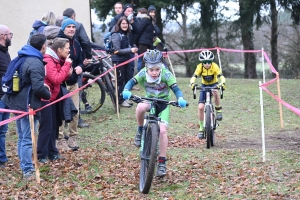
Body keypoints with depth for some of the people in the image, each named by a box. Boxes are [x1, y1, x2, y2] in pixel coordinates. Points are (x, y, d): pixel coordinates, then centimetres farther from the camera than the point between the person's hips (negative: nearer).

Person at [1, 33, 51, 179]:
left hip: (18, 102, 10)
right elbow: (38, 88, -26)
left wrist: (42, 85, 14)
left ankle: (24, 166, 26)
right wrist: (48, 95, -7)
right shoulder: (36, 63, -20)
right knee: (27, 139, -5)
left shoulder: (22, 58, 10)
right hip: (28, 105, -10)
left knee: (22, 138, 17)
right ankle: (28, 171, -2)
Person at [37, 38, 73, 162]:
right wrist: (66, 65, -22)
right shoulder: (48, 61, -20)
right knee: (46, 127, -7)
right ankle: (41, 155, -1)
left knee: (54, 126, 13)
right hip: (45, 98, -10)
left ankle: (51, 152, 21)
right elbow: (56, 79, -27)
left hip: (53, 97, 10)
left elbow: (60, 78, 15)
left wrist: (67, 74, -5)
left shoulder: (57, 60, 10)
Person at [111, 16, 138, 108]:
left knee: (128, 79, 11)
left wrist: (132, 49, 0)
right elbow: (117, 50, -18)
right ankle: (121, 100, 6)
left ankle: (125, 98, 22)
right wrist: (130, 50, -24)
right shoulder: (116, 35, -15)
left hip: (125, 60, 8)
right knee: (120, 81, -2)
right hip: (118, 60, -8)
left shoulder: (126, 34, 10)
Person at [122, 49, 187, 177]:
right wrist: (126, 91, -50)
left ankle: (162, 163, -7)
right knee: (140, 107, -35)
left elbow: (176, 89, -30)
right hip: (149, 101, 1)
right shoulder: (143, 73, -21)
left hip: (163, 104, -1)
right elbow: (131, 82, -28)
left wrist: (180, 99, -51)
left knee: (162, 130, -18)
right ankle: (140, 131, -7)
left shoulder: (166, 74, -25)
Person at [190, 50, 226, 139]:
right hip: (204, 86, 1)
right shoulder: (200, 67, -22)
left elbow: (222, 77, -37)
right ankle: (201, 128, 3)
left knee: (215, 92, -39)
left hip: (214, 85, -1)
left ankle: (218, 110, -15)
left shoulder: (214, 66, -26)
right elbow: (193, 77, -33)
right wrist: (192, 84, -55)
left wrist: (222, 83, -59)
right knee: (200, 107, -12)